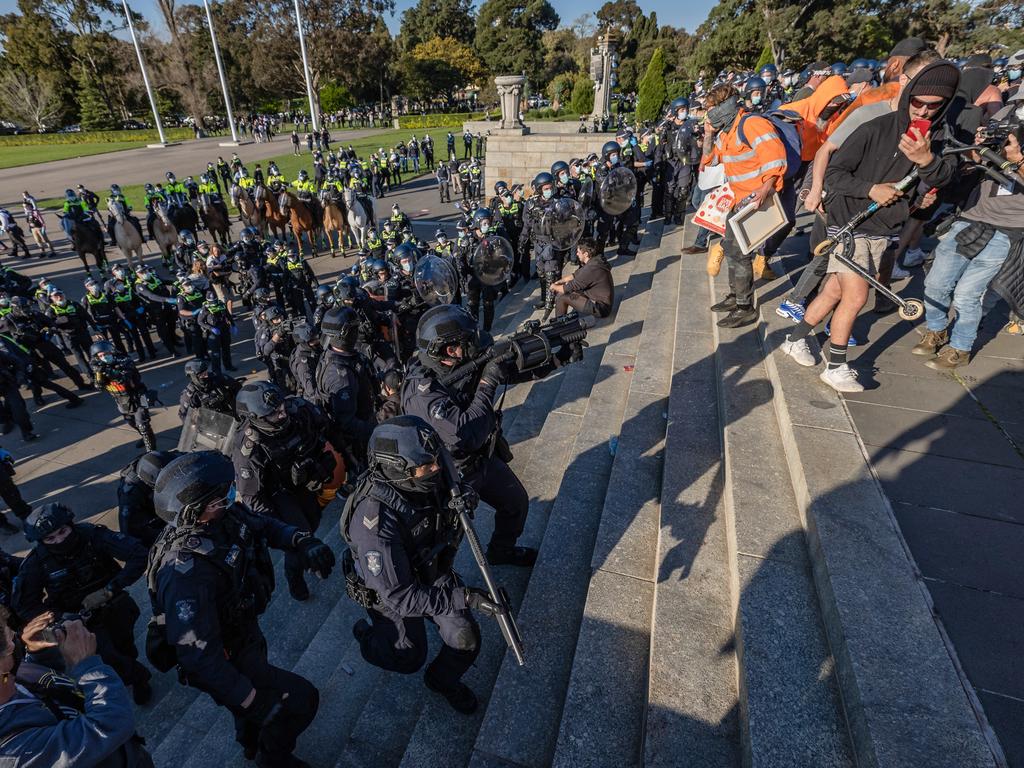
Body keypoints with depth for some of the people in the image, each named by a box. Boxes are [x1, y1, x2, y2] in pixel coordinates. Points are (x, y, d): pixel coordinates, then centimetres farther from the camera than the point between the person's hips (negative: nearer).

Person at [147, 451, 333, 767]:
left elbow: (265, 525, -1)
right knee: (301, 698, 2)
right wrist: (255, 701, -28)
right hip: (223, 660, -7)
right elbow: (199, 654, -35)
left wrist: (302, 541, -21)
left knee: (255, 691, 31)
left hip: (243, 629, 7)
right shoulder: (186, 572, -40)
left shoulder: (225, 514, -20)